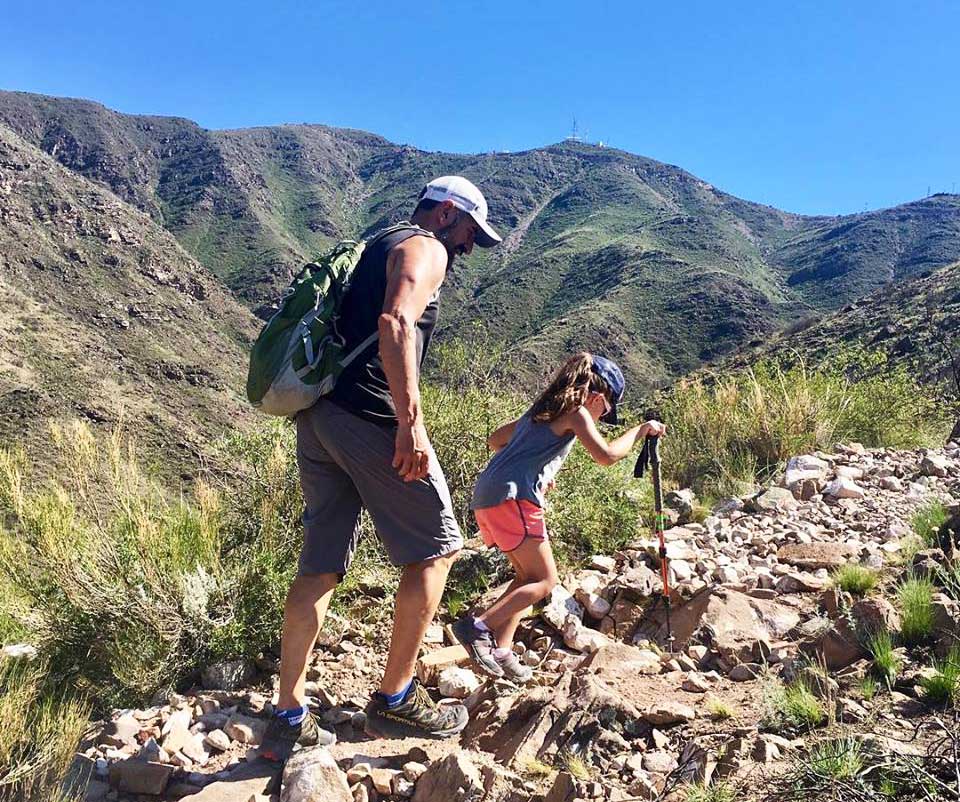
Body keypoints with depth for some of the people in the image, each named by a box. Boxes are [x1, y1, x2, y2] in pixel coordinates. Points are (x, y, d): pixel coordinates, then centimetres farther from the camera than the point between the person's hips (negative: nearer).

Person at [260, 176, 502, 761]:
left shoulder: (379, 250, 29)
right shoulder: (424, 249, 1)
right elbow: (395, 324, -19)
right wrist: (411, 422, -23)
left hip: (317, 414, 9)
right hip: (368, 414, -9)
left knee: (322, 563, 11)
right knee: (436, 547, 4)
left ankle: (289, 720, 18)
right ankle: (397, 700, 11)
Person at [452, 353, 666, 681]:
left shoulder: (544, 409, 25)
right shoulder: (576, 411, 0)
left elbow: (495, 440, 31)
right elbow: (606, 455, -12)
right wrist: (640, 431, 2)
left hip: (487, 496, 9)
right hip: (512, 497, -9)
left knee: (528, 576, 16)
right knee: (545, 580, 0)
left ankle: (499, 651, 12)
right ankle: (478, 627, -10)